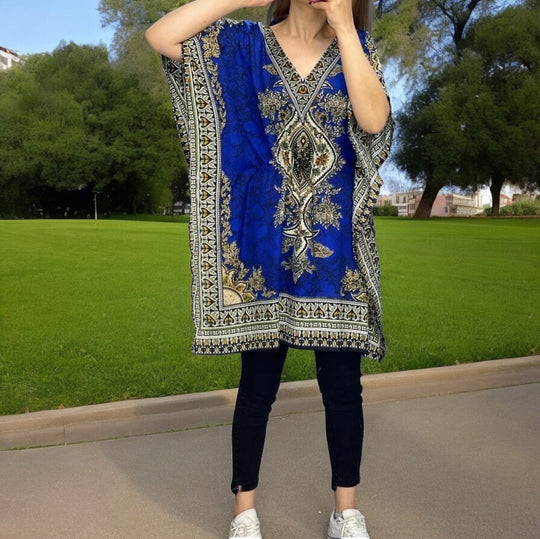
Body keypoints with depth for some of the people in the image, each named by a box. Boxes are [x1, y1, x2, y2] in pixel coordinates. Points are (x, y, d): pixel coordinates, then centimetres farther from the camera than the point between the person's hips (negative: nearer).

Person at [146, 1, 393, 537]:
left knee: (343, 386, 7)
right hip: (263, 249, -1)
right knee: (257, 383, 7)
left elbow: (374, 119, -11)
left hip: (335, 250, 2)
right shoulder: (245, 44, 5)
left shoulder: (357, 50, 9)